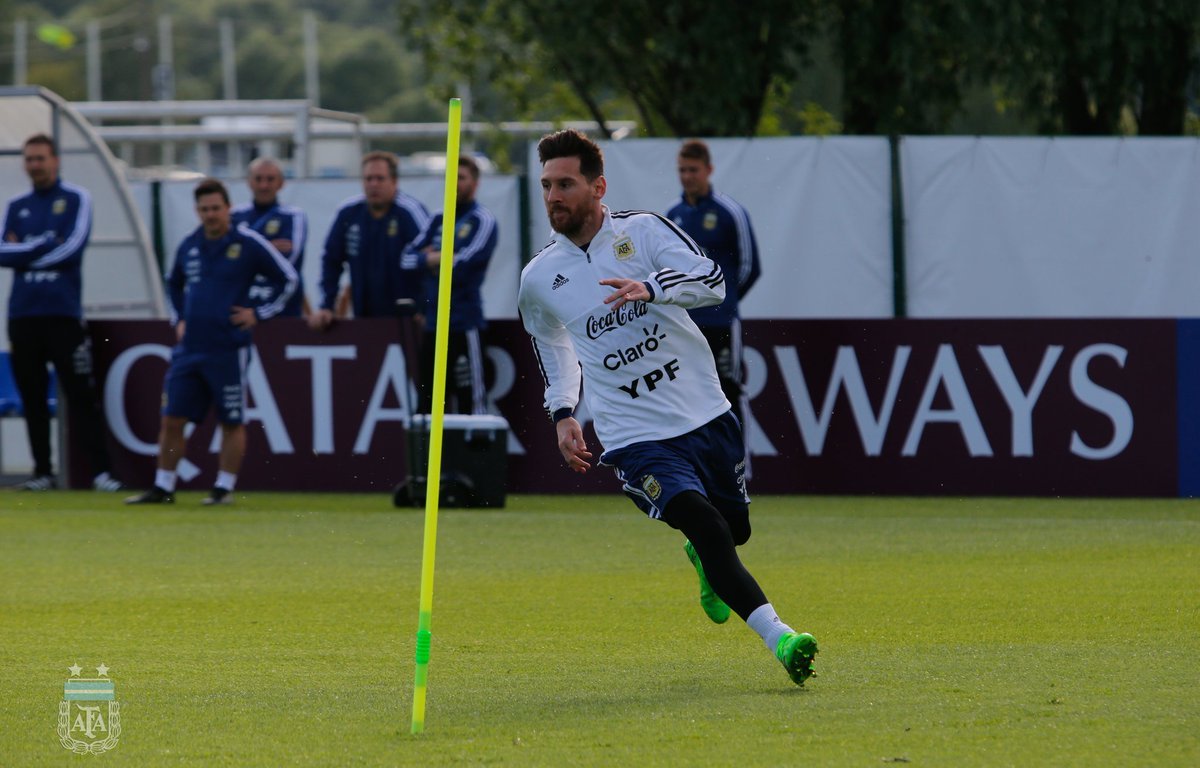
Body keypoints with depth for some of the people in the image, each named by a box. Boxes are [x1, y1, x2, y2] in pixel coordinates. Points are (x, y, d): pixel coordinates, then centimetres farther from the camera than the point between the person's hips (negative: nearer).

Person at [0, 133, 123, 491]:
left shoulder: (75, 199, 3)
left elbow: (73, 247, -10)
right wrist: (46, 243, -10)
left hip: (63, 311, -5)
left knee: (81, 395, -7)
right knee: (32, 397, 6)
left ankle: (101, 471, -9)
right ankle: (42, 472, 11)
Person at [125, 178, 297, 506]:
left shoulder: (248, 244, -5)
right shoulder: (189, 246, 10)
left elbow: (288, 279, 1)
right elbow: (174, 284, 30)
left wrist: (259, 313, -3)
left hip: (228, 351, -5)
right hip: (188, 349, 5)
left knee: (232, 423, 2)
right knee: (171, 420, 3)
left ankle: (225, 488, 11)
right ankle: (163, 488, 10)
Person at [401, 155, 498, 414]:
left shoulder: (482, 221, -3)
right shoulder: (438, 221, 17)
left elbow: (463, 263, -14)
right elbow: (407, 258, 11)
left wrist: (426, 260, -1)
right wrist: (435, 258, -7)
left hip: (464, 324, -7)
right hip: (432, 324, 7)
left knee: (470, 401, -10)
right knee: (426, 401, 11)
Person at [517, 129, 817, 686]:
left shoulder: (643, 230, -2)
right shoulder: (539, 279, 4)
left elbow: (713, 280, -16)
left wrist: (651, 287, -35)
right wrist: (562, 413, 13)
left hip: (707, 414, 2)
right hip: (634, 439, -2)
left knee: (736, 530, 13)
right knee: (705, 526, -23)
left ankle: (702, 560, 50)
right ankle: (778, 637, -29)